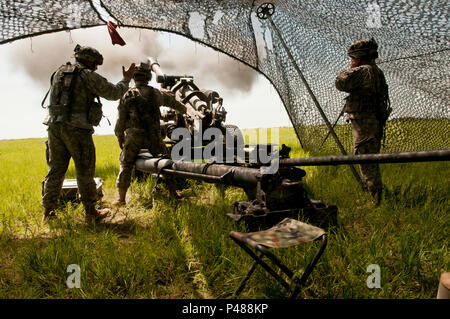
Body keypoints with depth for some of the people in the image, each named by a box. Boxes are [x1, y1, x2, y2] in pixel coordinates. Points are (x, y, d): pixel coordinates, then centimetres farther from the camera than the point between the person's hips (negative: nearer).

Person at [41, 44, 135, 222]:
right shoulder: (89, 76, -4)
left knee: (56, 169, 13)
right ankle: (91, 212, 12)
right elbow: (114, 93, 0)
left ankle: (48, 211, 17)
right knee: (85, 172, 3)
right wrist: (126, 79, 16)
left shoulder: (59, 73, 16)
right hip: (77, 129, -6)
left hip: (55, 126, 6)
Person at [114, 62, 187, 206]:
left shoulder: (127, 96, -4)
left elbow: (121, 120, -3)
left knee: (125, 165, 13)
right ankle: (174, 193, 17)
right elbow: (172, 101, 22)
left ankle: (121, 198, 14)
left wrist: (120, 137, 12)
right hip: (154, 136, 1)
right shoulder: (156, 93, 3)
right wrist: (183, 109, 42)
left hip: (134, 137, -1)